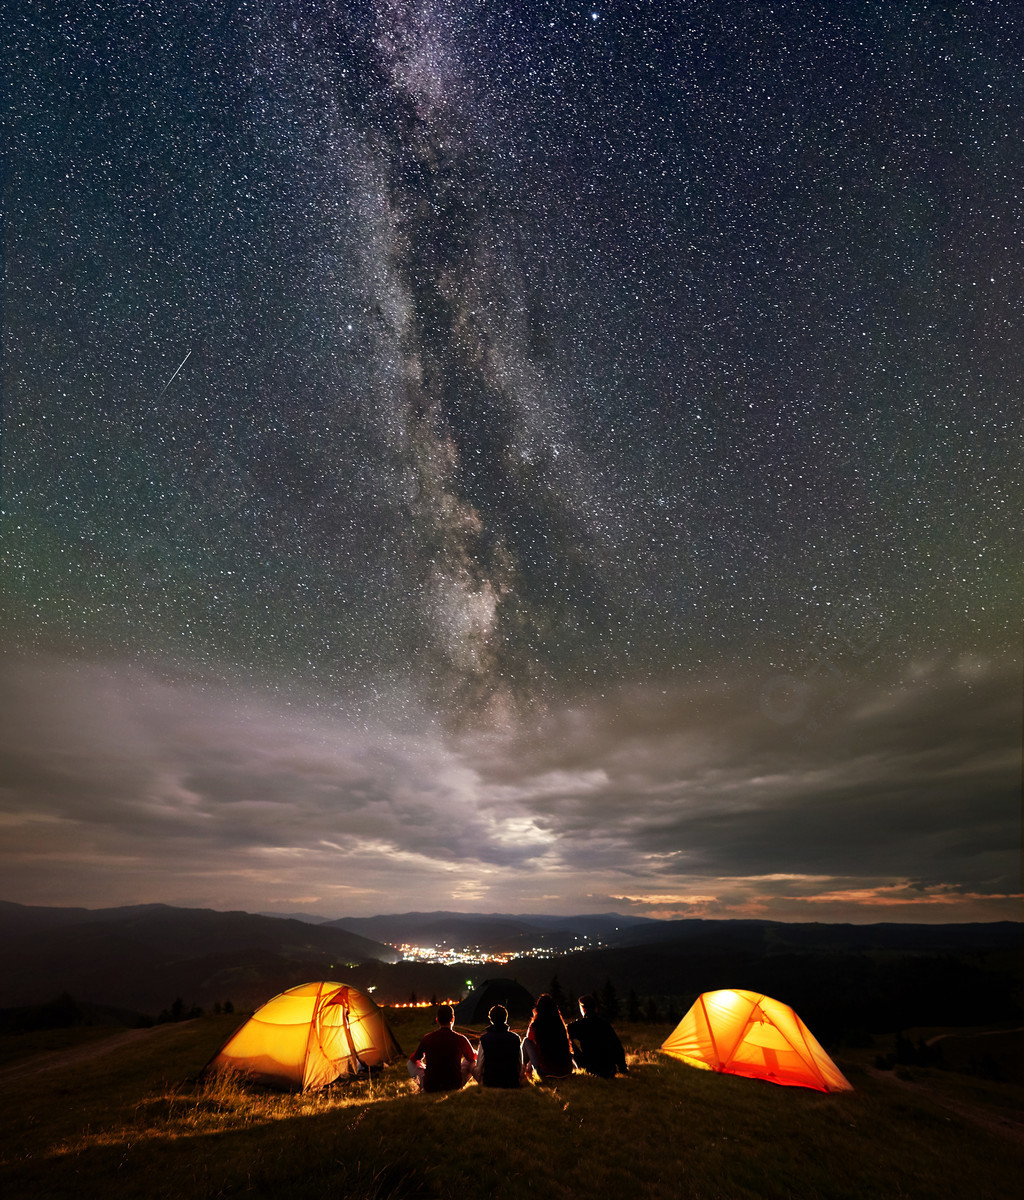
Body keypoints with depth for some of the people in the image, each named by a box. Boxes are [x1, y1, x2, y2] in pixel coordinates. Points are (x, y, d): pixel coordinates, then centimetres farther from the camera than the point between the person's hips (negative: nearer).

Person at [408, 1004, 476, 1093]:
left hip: (430, 1088, 1)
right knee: (472, 1060, 20)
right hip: (455, 1087, -1)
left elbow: (414, 1059, 11)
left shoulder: (427, 1038, -7)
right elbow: (473, 1057, 10)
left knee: (411, 1063, 22)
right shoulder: (461, 1039, -10)